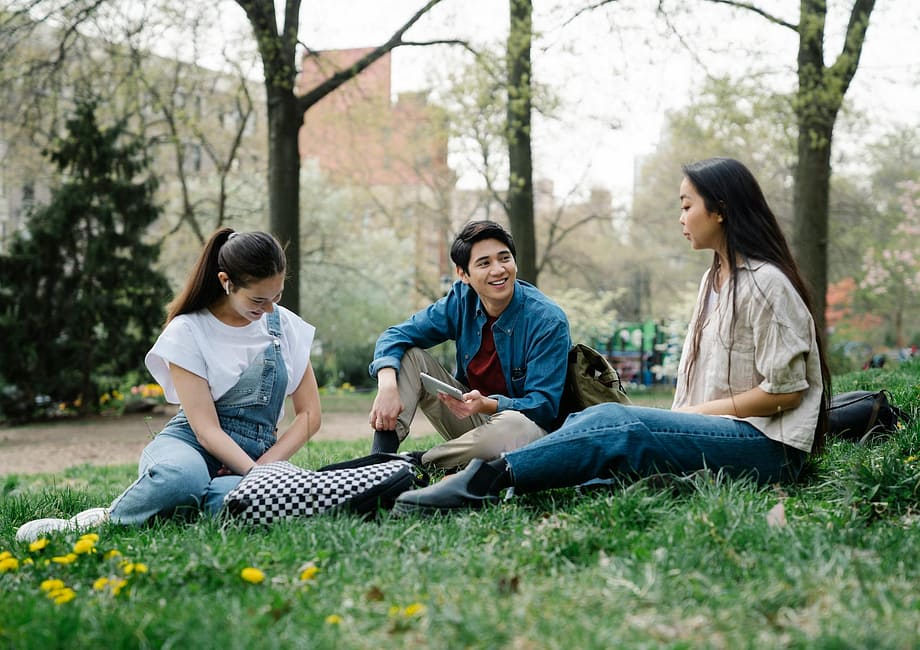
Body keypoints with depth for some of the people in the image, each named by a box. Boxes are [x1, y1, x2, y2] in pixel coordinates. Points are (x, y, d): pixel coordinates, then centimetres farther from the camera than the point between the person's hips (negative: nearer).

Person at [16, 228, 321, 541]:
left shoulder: (285, 325, 6)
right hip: (189, 445, -3)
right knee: (183, 477, -45)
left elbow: (309, 413, 7)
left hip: (253, 460, 3)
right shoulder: (188, 330, -6)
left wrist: (265, 467, -9)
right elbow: (206, 429, -13)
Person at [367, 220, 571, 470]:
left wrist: (487, 404, -41)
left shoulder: (548, 321, -20)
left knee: (512, 426, -41)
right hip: (472, 414, 5)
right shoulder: (462, 300, -5)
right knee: (409, 355, -8)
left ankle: (419, 462, -19)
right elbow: (397, 335, -6)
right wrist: (387, 384, -27)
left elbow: (543, 406, -23)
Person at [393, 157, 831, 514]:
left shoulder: (766, 283, -9)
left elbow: (786, 390, -13)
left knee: (615, 425, -27)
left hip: (768, 447, -9)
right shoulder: (714, 278, 20)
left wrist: (695, 412, -9)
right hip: (718, 432, 9)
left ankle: (487, 481, -33)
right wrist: (678, 420, 1)